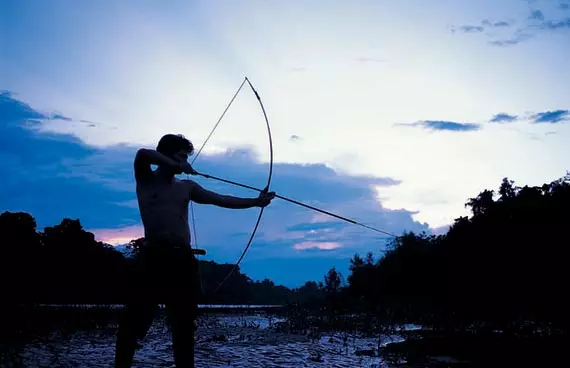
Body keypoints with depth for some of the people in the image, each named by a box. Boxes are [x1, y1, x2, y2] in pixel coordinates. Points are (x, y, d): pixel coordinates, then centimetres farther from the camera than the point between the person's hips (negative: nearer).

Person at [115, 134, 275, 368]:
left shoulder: (187, 187, 18)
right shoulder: (146, 180, 9)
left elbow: (221, 200, 10)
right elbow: (142, 155, -12)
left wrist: (255, 201, 0)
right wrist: (177, 166, -11)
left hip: (182, 258, 4)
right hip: (152, 257, -4)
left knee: (184, 324, 6)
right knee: (134, 320, -6)